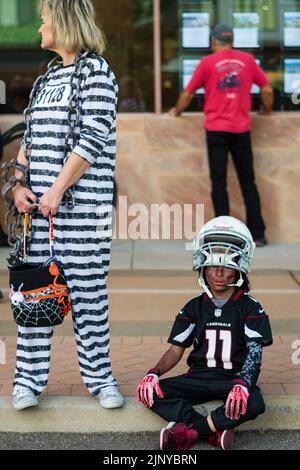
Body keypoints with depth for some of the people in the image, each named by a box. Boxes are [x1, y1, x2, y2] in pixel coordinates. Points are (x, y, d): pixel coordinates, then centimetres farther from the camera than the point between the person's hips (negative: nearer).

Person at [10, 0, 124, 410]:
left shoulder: (95, 70, -4)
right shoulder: (49, 76, 18)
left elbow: (92, 140, -13)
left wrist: (57, 190, -15)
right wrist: (19, 185, 4)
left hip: (82, 201, -7)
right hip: (40, 200, 7)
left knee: (88, 290, 0)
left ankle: (98, 375, 12)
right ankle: (29, 377, 11)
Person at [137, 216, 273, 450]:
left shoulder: (250, 308, -1)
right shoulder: (194, 308, 10)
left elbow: (255, 352, -12)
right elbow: (176, 350, 8)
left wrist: (242, 383, -33)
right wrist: (154, 373, -14)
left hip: (233, 378, -3)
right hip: (198, 378, 3)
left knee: (253, 403, -37)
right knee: (150, 392, -22)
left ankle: (189, 430, -26)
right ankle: (215, 432, -29)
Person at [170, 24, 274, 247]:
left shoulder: (208, 62, 0)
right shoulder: (248, 60, 5)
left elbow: (188, 93, 4)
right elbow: (267, 89, 7)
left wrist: (177, 111, 21)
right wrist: (267, 110, 25)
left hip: (216, 129, -2)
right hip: (241, 129, 2)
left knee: (219, 181, 2)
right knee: (248, 181, 7)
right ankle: (258, 234, 5)